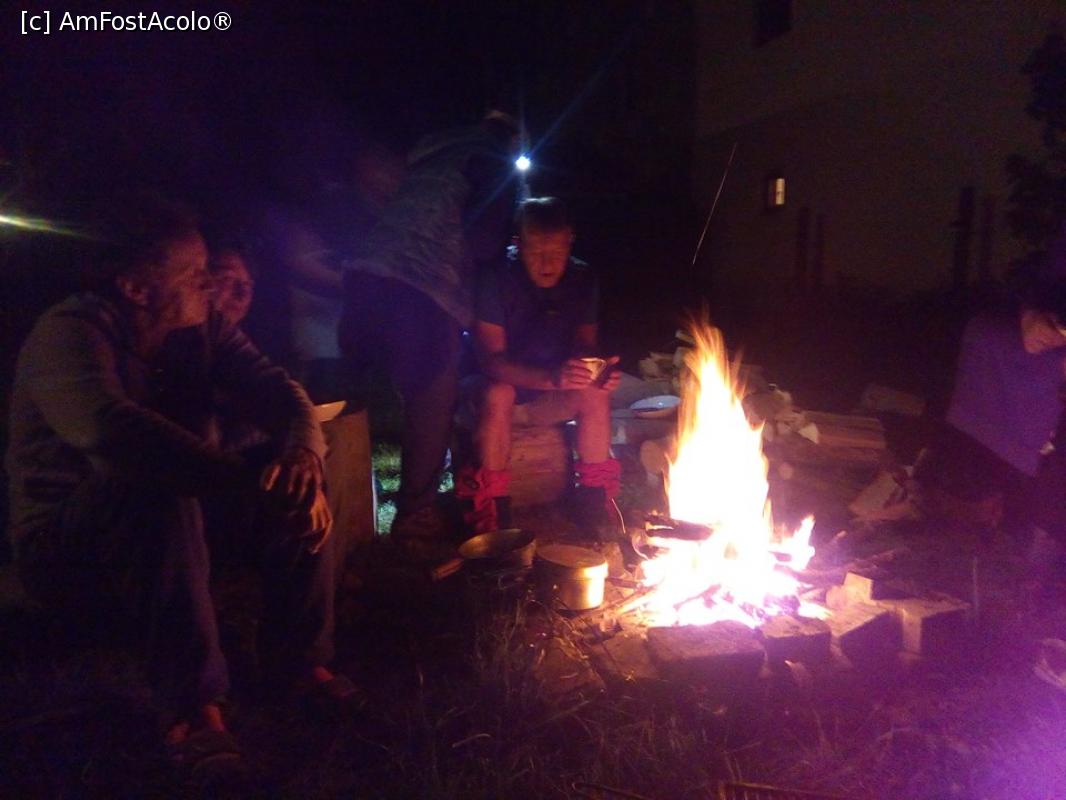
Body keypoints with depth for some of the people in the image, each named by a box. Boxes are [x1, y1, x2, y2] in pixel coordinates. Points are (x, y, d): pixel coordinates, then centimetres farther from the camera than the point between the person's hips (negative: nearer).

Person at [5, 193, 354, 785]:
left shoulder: (202, 327, -1)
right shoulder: (69, 333, -21)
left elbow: (274, 389, -13)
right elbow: (114, 431, -41)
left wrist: (302, 455, -36)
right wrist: (252, 481, -48)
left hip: (174, 523, 6)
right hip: (66, 550, -6)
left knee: (299, 485, -14)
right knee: (158, 495, -37)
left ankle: (300, 657, -3)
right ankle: (192, 704, -28)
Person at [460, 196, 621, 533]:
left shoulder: (582, 280, -6)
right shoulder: (497, 281, -19)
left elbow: (584, 346, -1)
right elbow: (491, 360, -25)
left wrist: (599, 370, -27)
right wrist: (552, 377, -42)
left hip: (551, 395, 4)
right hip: (498, 393, -3)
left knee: (595, 392, -25)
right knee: (498, 394, -36)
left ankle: (595, 501, -14)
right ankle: (490, 508, -26)